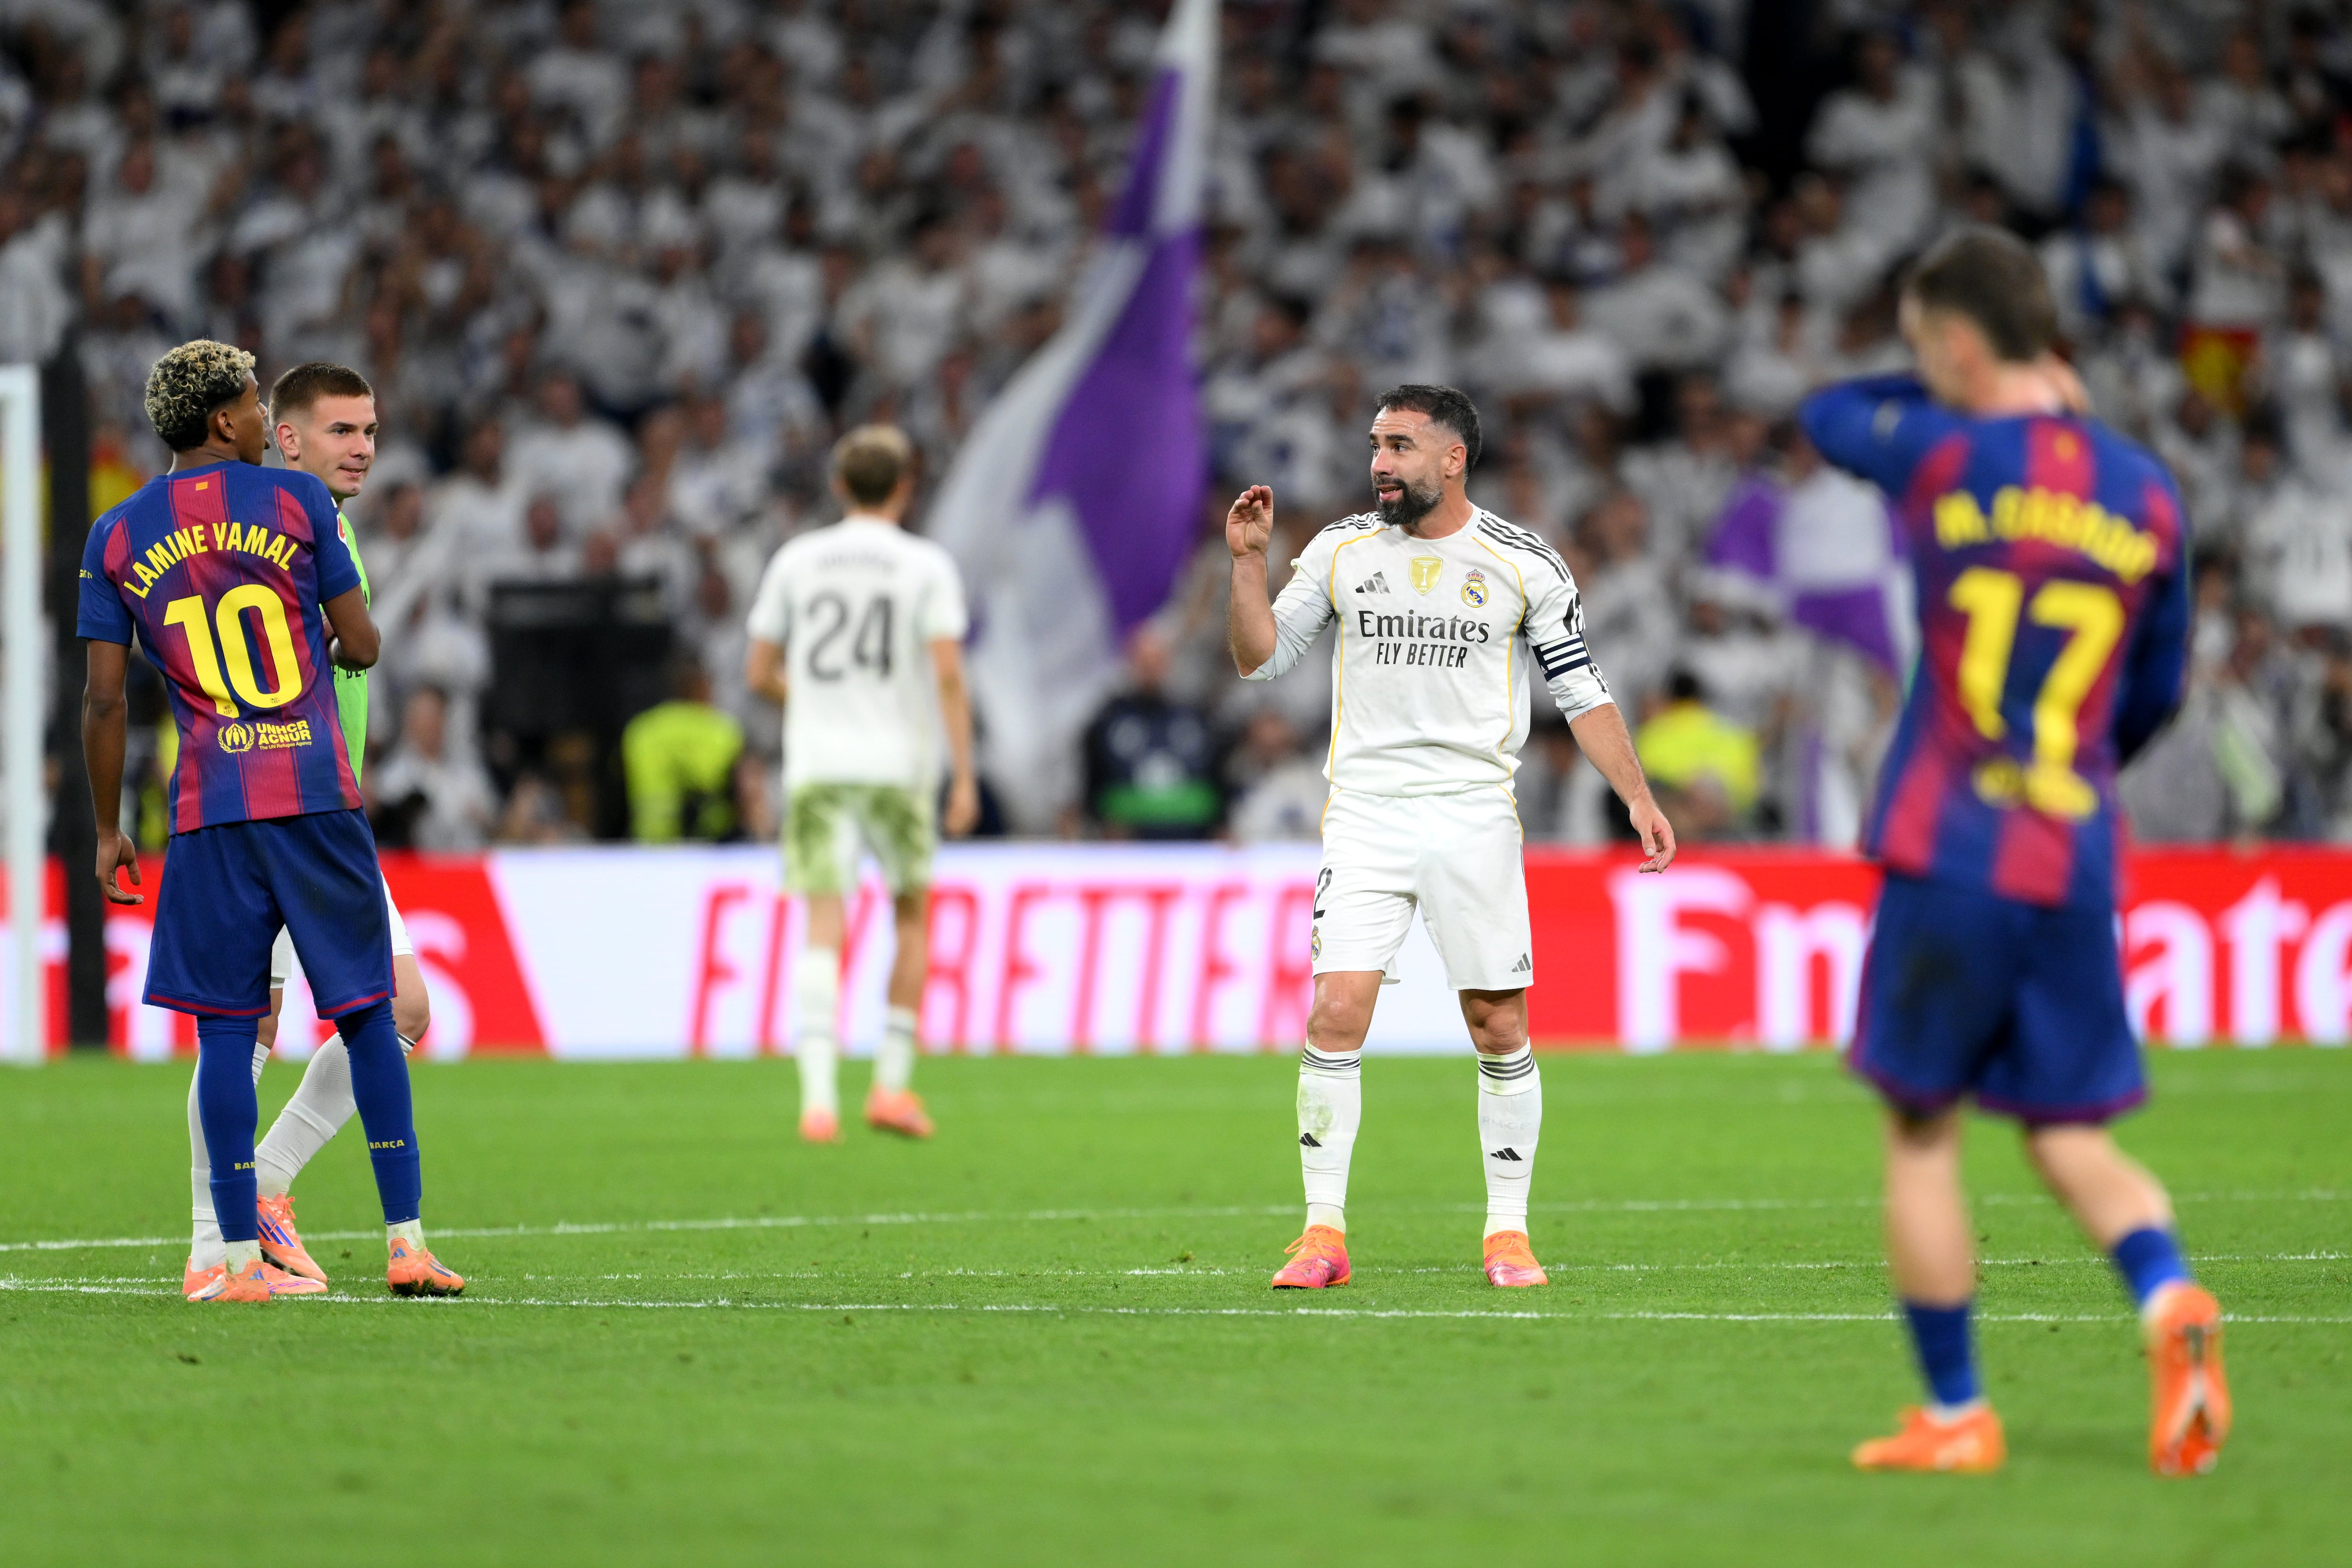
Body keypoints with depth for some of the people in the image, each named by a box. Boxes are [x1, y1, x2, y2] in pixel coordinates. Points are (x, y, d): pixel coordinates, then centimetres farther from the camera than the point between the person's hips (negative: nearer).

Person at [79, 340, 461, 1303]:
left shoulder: (117, 537, 6)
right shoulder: (294, 500, 1)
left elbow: (104, 700, 4)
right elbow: (360, 645, 1)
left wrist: (109, 832, 11)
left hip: (209, 810, 1)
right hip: (319, 792, -1)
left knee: (226, 1030, 2)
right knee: (367, 1014, 5)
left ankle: (240, 1259, -2)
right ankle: (406, 1242, 4)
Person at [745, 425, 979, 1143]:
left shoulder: (796, 561, 6)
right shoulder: (926, 566, 0)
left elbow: (759, 674, 8)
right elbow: (949, 674, -9)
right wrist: (965, 777, -7)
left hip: (816, 767, 1)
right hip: (899, 764, -1)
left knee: (823, 927, -6)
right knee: (912, 916, 17)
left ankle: (818, 1093, -21)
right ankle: (892, 1085, 14)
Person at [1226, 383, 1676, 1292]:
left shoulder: (1521, 563, 1)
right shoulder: (1342, 550, 6)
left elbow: (1580, 688, 7)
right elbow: (1260, 660, 10)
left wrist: (1637, 798, 0)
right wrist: (1248, 562, -4)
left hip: (1475, 818, -1)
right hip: (1365, 813, 1)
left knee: (1501, 1030, 0)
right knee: (1335, 1017, -11)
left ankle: (1508, 1232, 12)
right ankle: (1323, 1233, -5)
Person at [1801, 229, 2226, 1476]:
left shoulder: (1947, 458, -7)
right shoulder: (2146, 496, 6)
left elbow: (1828, 414, 16)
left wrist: (1995, 403, 26)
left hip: (1948, 856, -4)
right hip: (2077, 863, 4)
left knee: (1920, 1131, 7)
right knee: (2071, 1131, 10)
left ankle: (1956, 1417, 8)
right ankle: (2169, 1302, -18)